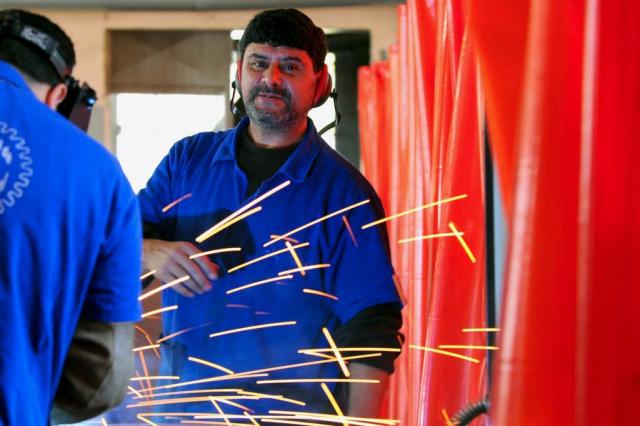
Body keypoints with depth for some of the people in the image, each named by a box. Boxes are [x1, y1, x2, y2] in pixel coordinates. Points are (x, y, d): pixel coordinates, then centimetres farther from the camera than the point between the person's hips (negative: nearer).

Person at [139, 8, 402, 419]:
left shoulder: (344, 192, -3)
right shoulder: (188, 158, 9)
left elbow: (369, 329, -7)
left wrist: (359, 422, -17)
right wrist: (150, 253, -18)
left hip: (294, 413, -3)